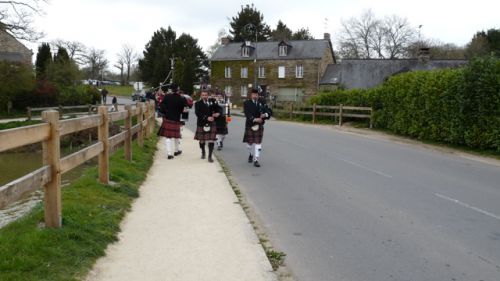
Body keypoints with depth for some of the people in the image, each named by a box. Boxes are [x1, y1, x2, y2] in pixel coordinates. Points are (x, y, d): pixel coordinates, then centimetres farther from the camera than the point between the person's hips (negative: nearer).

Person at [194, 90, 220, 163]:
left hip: (211, 124, 1)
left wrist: (218, 113, -11)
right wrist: (207, 118, -26)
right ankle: (203, 153, 37)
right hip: (201, 124, -1)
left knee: (211, 140, -6)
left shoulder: (212, 102, 5)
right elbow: (198, 113, -16)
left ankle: (210, 156, 0)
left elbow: (218, 109, 12)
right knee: (202, 140, 12)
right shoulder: (198, 104, -2)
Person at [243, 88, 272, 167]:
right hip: (250, 125, -1)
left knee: (258, 142, -4)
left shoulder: (262, 103, 6)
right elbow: (247, 114, -14)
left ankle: (256, 160, -2)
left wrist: (265, 115, -20)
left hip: (259, 126, 1)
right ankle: (251, 154, 38)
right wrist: (255, 119, -28)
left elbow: (270, 112, 1)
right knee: (249, 142, 8)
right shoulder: (247, 103, -1)